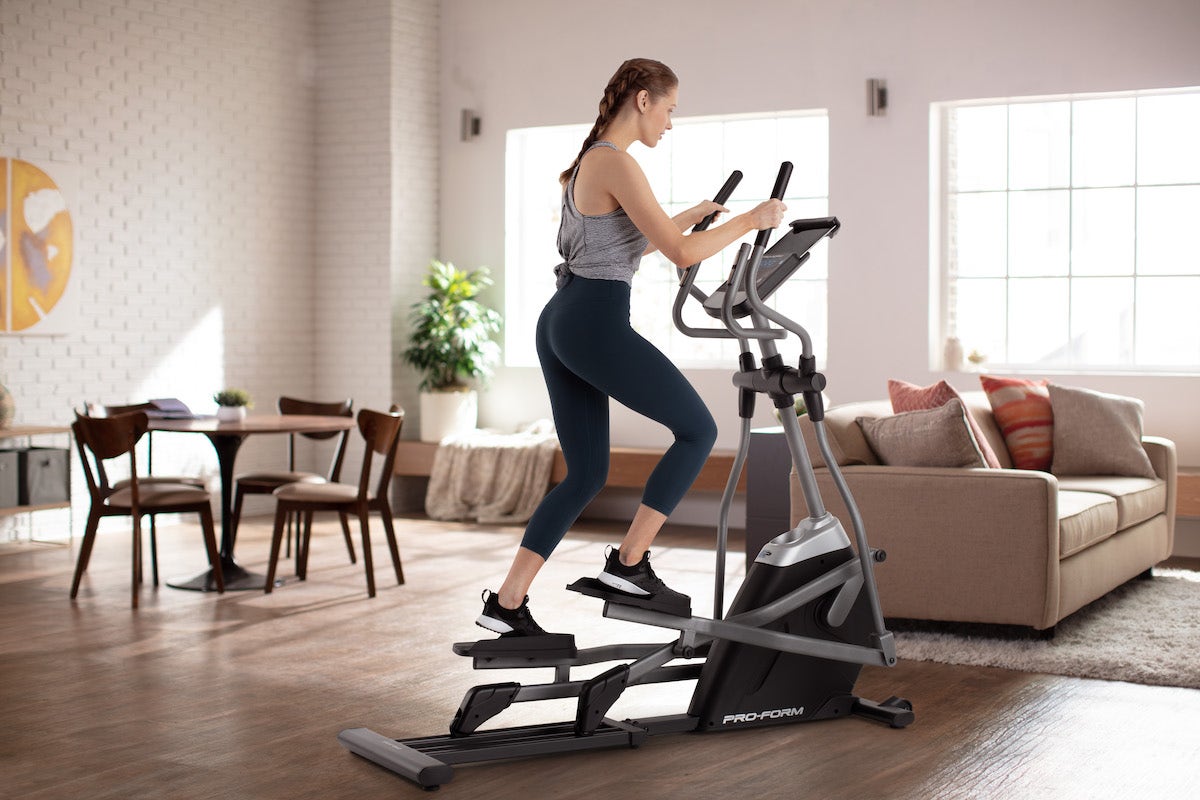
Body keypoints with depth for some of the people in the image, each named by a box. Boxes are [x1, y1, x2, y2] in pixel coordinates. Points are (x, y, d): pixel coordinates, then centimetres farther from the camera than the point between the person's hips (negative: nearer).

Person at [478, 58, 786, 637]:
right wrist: (749, 222, -4)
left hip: (559, 324, 10)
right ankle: (629, 564, 3)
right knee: (697, 430, 3)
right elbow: (681, 254, -16)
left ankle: (506, 604, 10)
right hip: (597, 325, -10)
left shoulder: (588, 161, 18)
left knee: (585, 474, 13)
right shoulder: (617, 164, -12)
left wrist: (689, 217, 32)